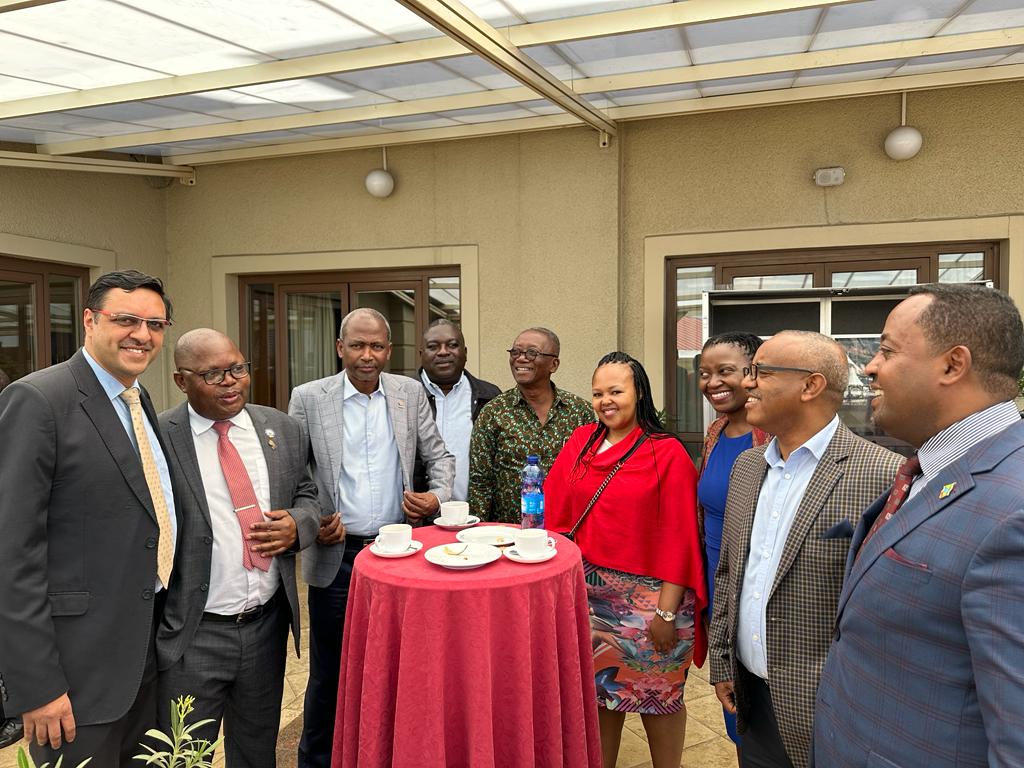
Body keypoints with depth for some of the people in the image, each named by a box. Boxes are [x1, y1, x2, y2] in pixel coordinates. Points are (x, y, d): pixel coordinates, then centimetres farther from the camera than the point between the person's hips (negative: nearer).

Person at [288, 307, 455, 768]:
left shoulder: (410, 393, 3)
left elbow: (439, 456, 9)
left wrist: (438, 496, -9)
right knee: (329, 674, 10)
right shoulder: (308, 398, -2)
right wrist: (309, 521, -11)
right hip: (336, 555, -1)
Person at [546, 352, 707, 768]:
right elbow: (557, 512, 2)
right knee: (601, 690, 17)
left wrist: (666, 611, -14)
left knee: (656, 697, 11)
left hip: (646, 596, -4)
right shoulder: (581, 442, 3)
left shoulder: (668, 454, -10)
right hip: (591, 592, 4)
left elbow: (678, 540, -12)